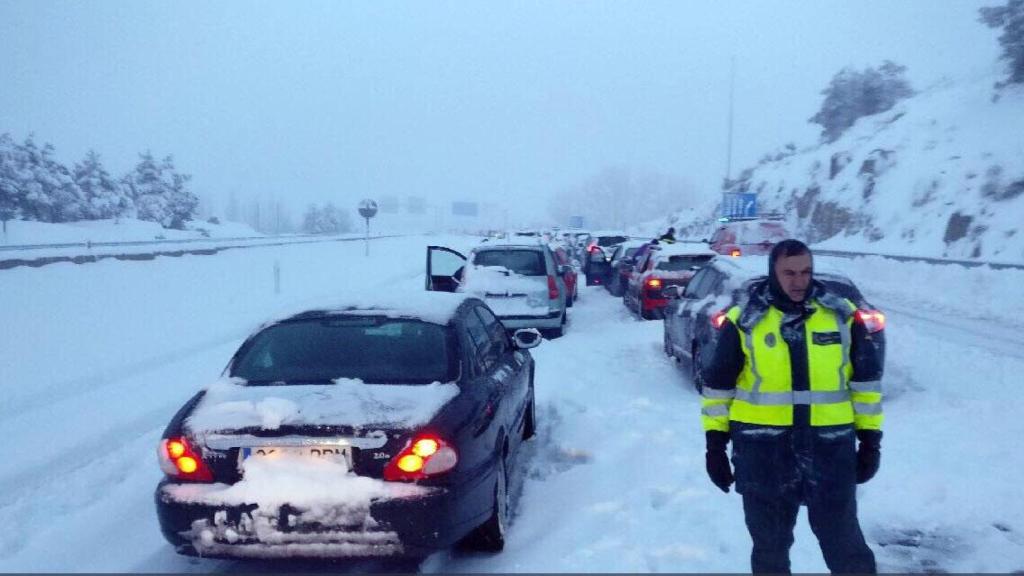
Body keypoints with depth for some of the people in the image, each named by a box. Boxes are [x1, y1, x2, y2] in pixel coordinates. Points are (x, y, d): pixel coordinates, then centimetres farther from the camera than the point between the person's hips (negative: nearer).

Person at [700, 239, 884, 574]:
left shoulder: (842, 315, 2)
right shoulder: (744, 321, -3)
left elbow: (866, 379, 8)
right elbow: (718, 384, 2)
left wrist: (870, 438, 6)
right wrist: (715, 442, 1)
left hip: (830, 448, 1)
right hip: (762, 451, -1)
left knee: (844, 541, 11)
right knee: (770, 545, 13)